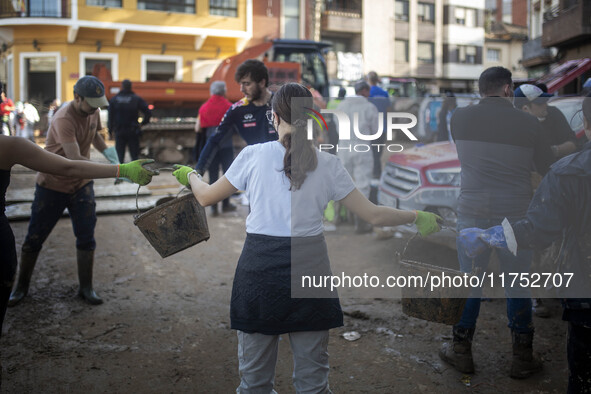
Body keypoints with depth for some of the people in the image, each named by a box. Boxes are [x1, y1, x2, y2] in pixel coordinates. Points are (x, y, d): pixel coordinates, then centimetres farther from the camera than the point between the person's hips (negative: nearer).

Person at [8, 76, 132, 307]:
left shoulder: (92, 111, -4)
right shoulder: (64, 120, -28)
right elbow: (75, 160, -37)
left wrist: (106, 150, -3)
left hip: (81, 184, 6)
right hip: (53, 185, -5)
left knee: (86, 237, 3)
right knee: (35, 238, 8)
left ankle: (86, 289, 15)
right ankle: (21, 287, 25)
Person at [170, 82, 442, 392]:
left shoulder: (253, 155, -3)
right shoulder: (328, 164, -1)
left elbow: (206, 197, 8)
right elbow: (372, 215, 1)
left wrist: (190, 175, 30)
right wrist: (416, 217, 17)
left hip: (260, 265, 0)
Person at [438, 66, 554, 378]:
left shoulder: (459, 118, -1)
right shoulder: (527, 122, -5)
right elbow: (547, 167, 6)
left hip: (472, 213, 1)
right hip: (516, 214, -1)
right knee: (518, 285, 10)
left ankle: (461, 352, 22)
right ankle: (522, 359, 21)